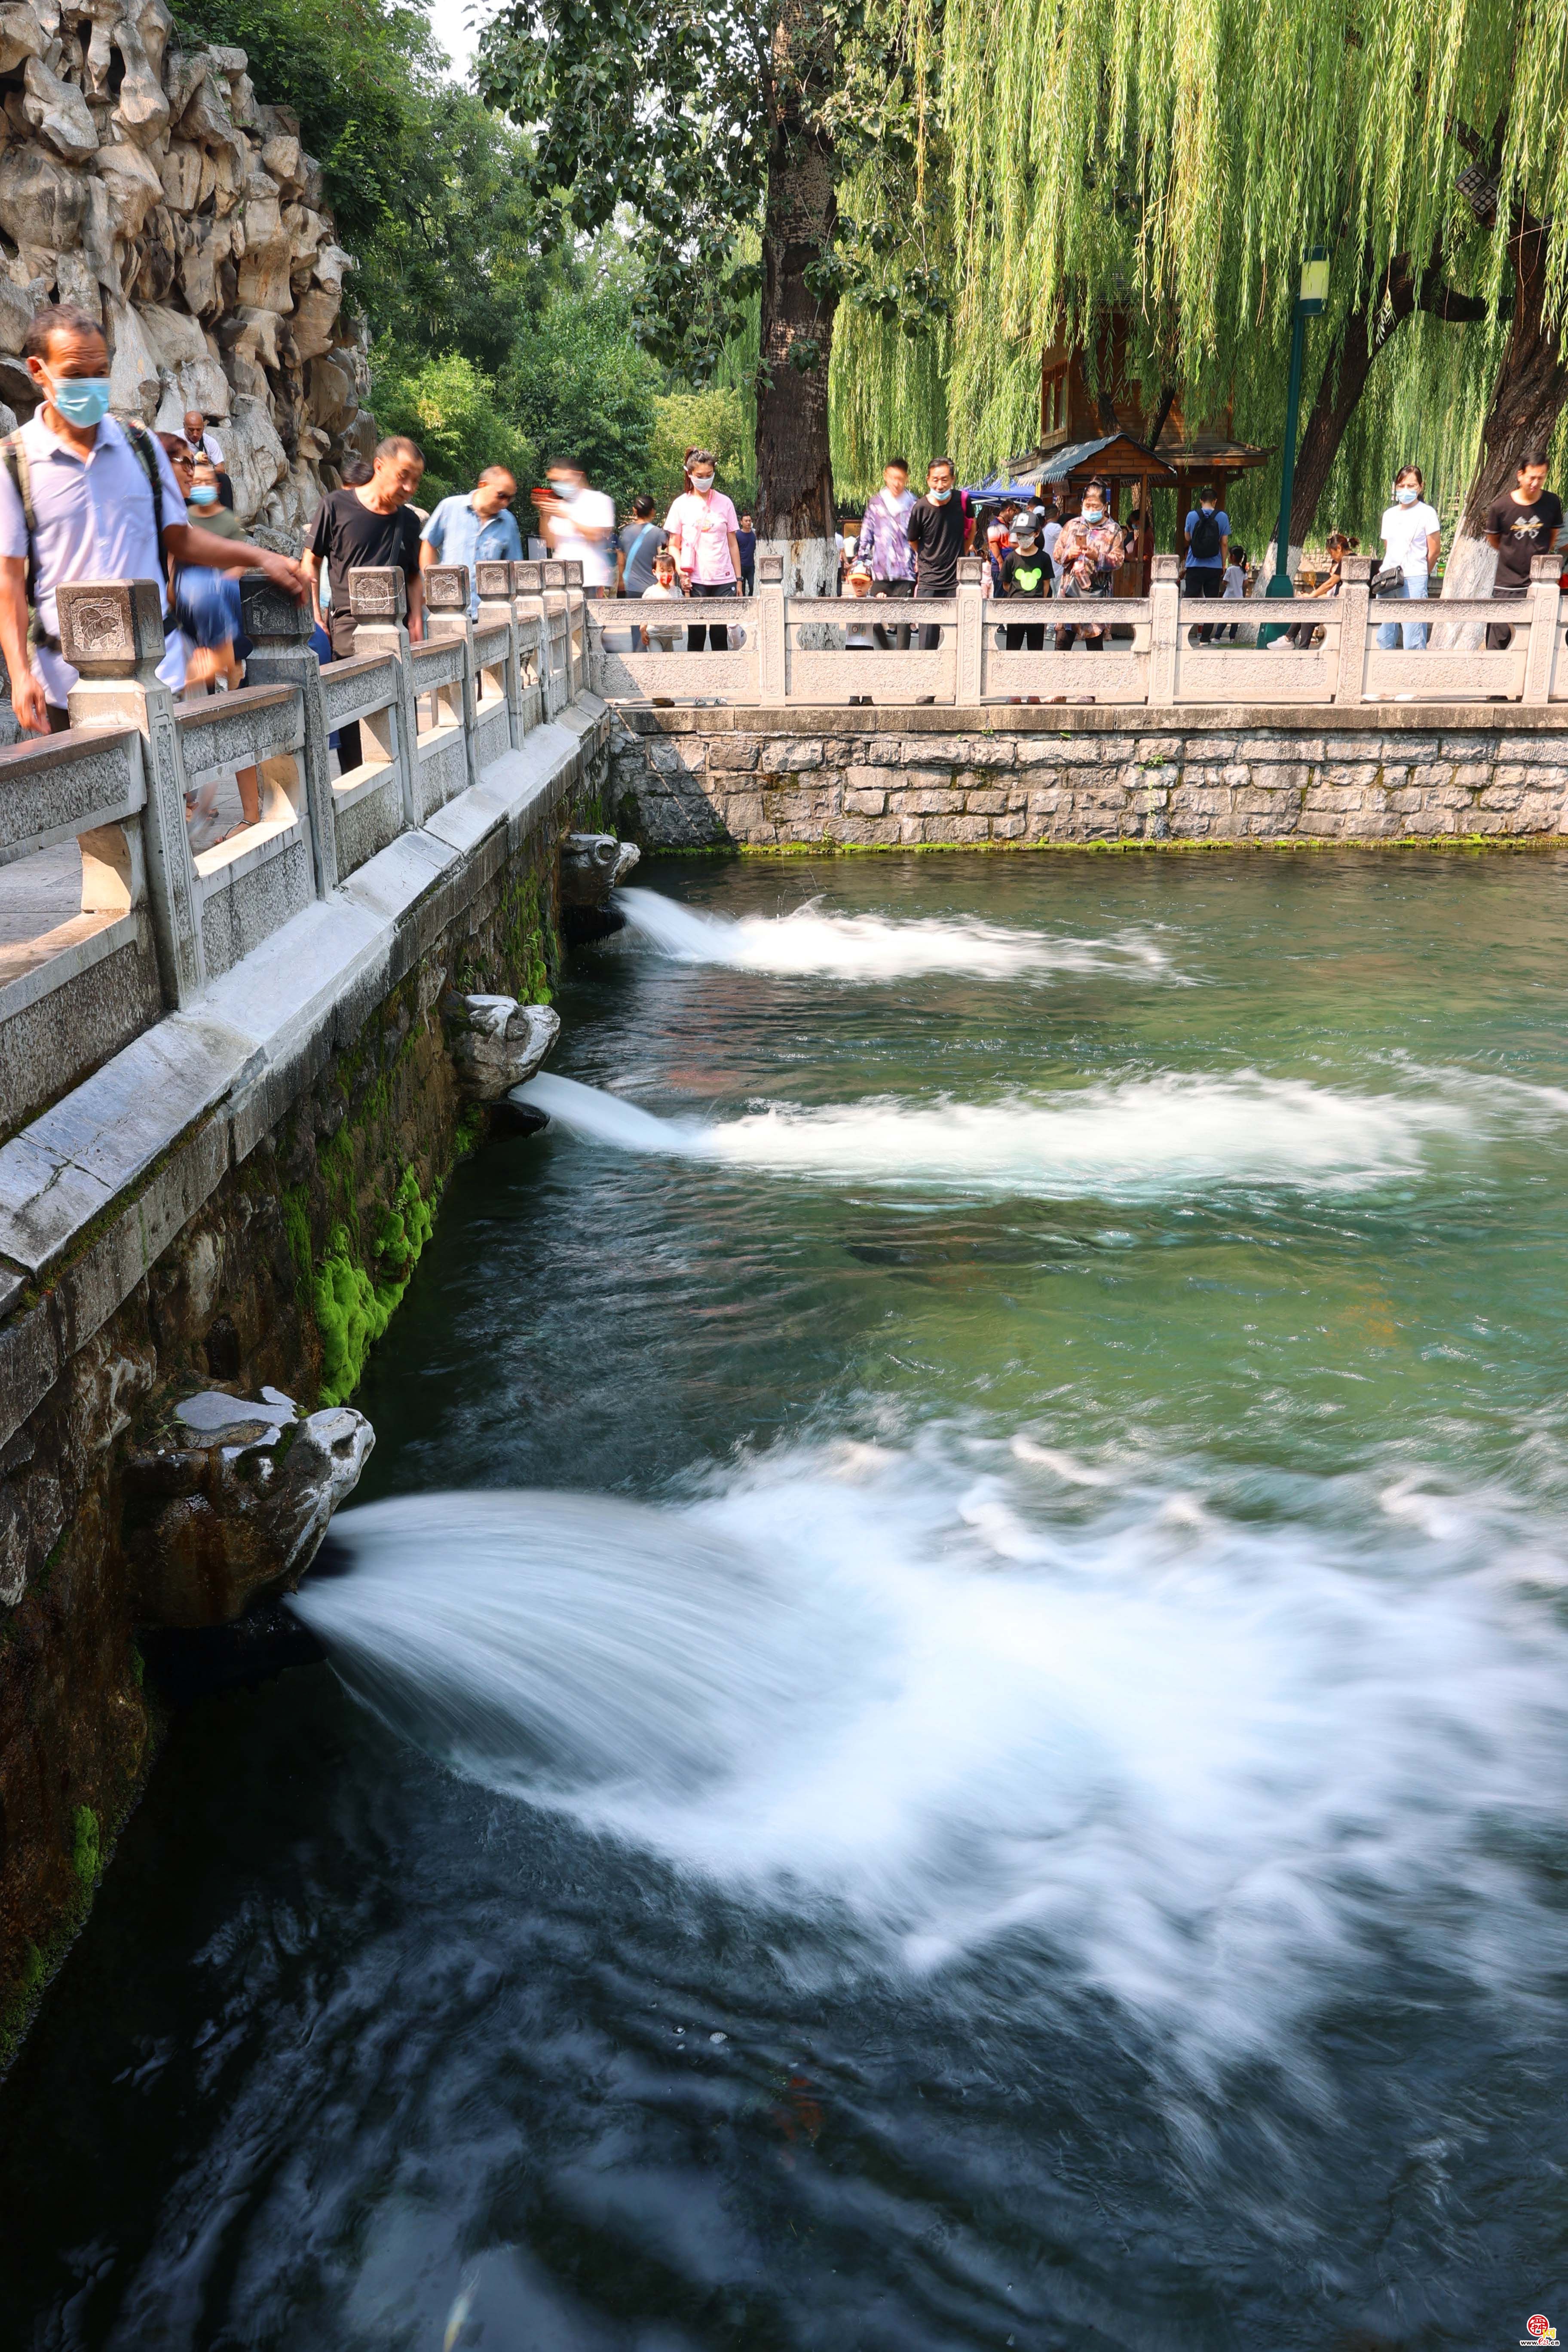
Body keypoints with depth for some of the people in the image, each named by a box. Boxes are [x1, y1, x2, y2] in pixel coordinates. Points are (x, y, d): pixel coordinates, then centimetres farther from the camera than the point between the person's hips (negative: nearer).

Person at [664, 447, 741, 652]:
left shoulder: (724, 503, 9)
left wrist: (738, 578, 8)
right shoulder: (682, 504, 5)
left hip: (724, 579, 1)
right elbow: (674, 545, 7)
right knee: (696, 634, -1)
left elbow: (733, 544, 12)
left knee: (720, 636, 1)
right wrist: (680, 571, -10)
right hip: (695, 580, -1)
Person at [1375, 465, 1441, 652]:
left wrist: (1420, 576, 7)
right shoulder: (1389, 514, 14)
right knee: (1385, 638, 6)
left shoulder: (1427, 513, -2)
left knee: (1413, 643, -9)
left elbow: (1434, 552, -1)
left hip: (1414, 580, -6)